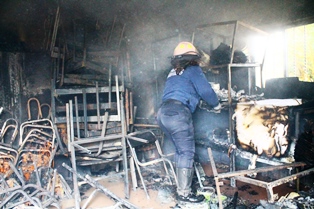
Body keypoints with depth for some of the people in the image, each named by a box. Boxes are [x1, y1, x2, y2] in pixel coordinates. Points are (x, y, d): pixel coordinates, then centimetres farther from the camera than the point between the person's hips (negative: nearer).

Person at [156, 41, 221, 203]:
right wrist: (216, 104, 17)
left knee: (180, 149, 18)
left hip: (163, 112, 8)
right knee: (186, 152, -3)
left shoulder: (173, 73, 26)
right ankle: (184, 193, -1)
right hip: (178, 112, -8)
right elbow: (206, 91, -1)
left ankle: (181, 184, 25)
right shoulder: (193, 70, 6)